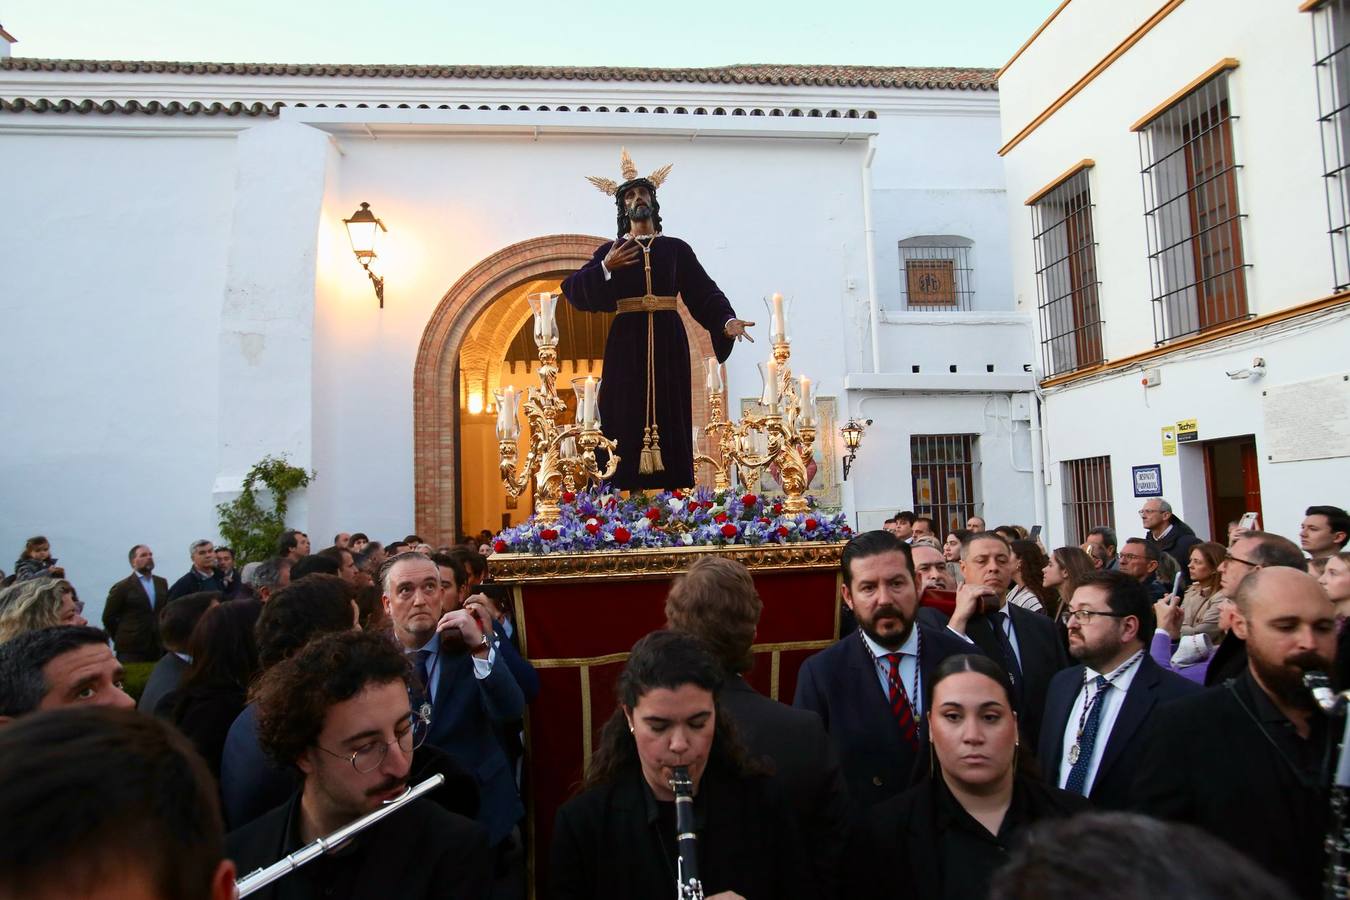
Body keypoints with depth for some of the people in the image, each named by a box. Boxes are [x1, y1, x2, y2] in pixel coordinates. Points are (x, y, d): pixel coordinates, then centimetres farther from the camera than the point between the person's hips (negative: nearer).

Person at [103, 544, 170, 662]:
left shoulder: (162, 583, 11)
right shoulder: (122, 587, -5)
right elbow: (108, 617, -2)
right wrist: (123, 639, 2)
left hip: (159, 648, 4)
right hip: (131, 650, -4)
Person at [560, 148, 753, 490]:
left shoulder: (676, 248, 11)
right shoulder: (610, 251, 11)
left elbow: (705, 293, 3)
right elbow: (574, 289, 1)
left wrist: (727, 321, -14)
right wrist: (606, 268, -13)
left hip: (668, 343, 1)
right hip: (627, 344, 0)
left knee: (670, 422, -1)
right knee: (627, 426, -4)